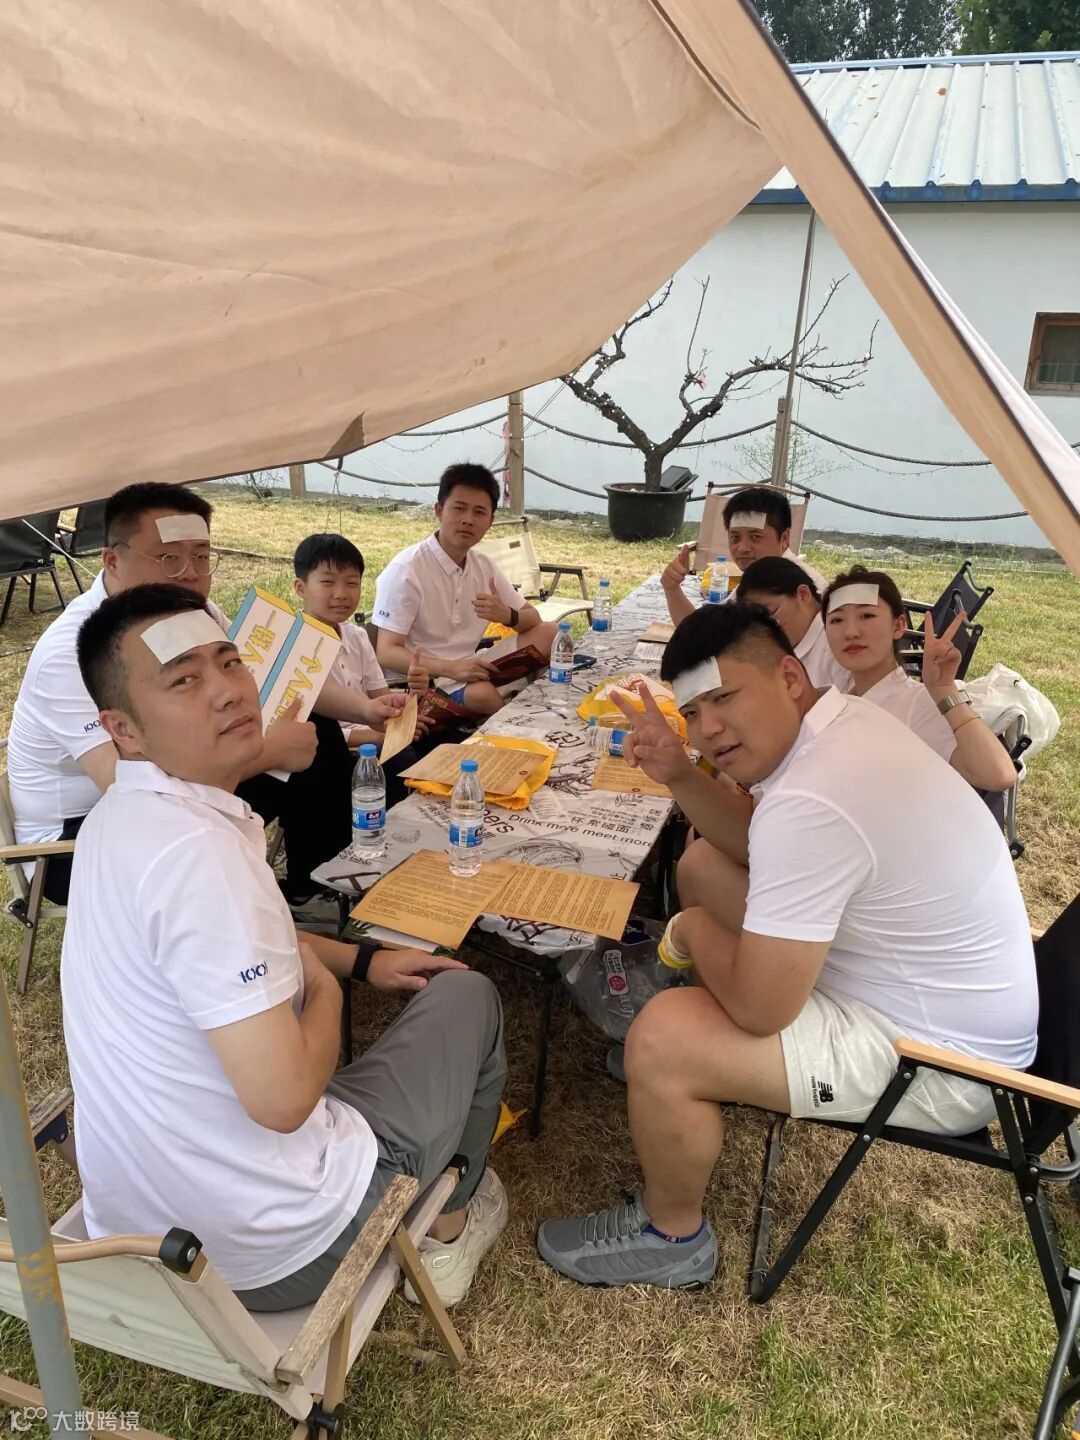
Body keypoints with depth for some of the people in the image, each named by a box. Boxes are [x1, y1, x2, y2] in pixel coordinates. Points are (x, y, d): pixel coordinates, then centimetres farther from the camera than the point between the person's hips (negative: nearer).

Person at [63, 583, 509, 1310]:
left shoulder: (128, 813, 0)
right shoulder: (194, 847, -30)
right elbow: (283, 1097, -31)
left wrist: (359, 959, 16)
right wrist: (324, 984, -11)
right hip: (273, 1252, -8)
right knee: (470, 997, 9)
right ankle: (448, 1228, 32)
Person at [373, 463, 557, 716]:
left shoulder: (483, 565, 6)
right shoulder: (406, 569, -15)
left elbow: (533, 619, 12)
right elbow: (386, 653, -18)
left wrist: (506, 615, -13)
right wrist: (448, 668, -34)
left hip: (467, 671, 7)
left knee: (548, 633, -2)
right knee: (482, 694, -36)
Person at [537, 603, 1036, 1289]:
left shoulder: (809, 805, -34)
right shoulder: (843, 717, -4)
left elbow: (759, 1007, -28)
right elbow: (749, 843, 13)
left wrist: (692, 935, -9)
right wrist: (680, 775, -3)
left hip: (940, 1063, -10)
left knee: (661, 1039, -20)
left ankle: (671, 1235, 10)